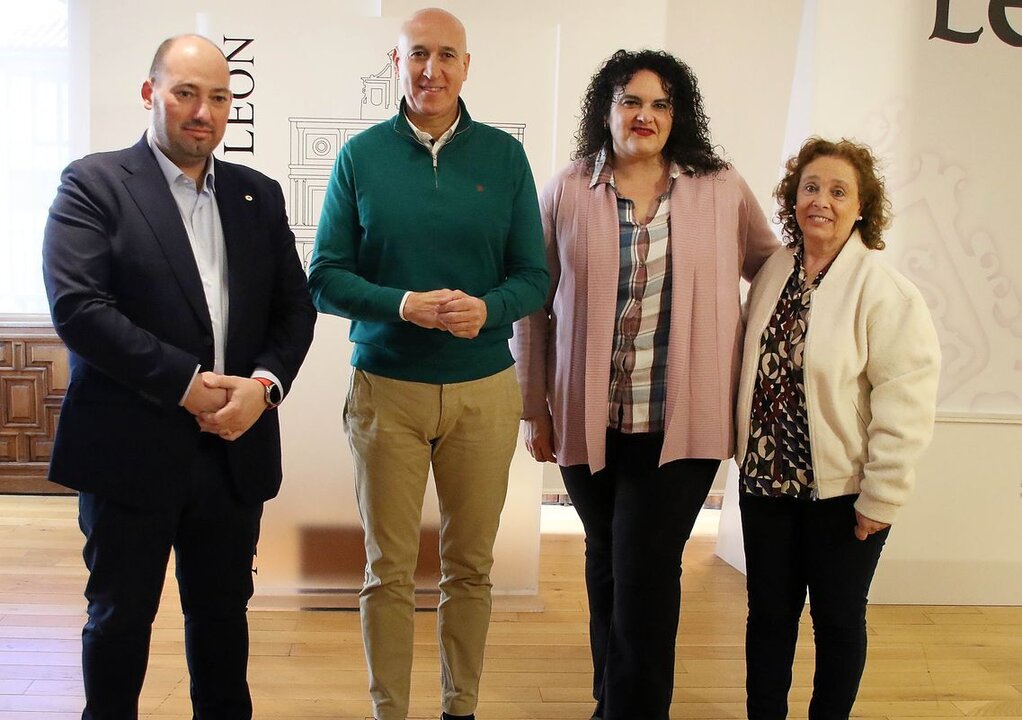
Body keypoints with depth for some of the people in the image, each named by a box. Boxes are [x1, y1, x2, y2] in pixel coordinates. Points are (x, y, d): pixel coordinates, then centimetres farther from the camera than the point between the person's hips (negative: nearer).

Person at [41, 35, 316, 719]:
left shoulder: (260, 195, 10)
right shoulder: (93, 183, -4)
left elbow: (295, 307, 8)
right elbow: (77, 307, -15)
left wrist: (263, 384, -11)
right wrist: (188, 383, -19)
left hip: (235, 450, 4)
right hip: (130, 449, -4)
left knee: (224, 614, 16)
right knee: (119, 618, 11)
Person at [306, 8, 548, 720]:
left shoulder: (504, 156, 2)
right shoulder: (361, 156, 0)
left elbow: (534, 276, 2)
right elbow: (326, 278, -2)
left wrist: (486, 308, -19)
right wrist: (403, 305, -19)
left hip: (484, 390, 1)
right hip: (385, 389, -1)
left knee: (471, 566, 13)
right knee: (389, 571, 8)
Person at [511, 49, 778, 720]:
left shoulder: (723, 191, 1)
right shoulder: (566, 193, 1)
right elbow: (534, 307, 4)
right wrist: (536, 410, 5)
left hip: (681, 423, -1)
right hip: (590, 422, 2)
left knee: (645, 574, -4)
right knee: (605, 562, 16)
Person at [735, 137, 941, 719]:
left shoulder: (885, 290, -15)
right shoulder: (774, 274, 3)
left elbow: (905, 406, -16)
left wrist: (880, 499, -15)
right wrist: (744, 450, 7)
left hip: (841, 492, -4)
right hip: (765, 481, 5)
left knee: (839, 621, 13)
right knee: (768, 615, 14)